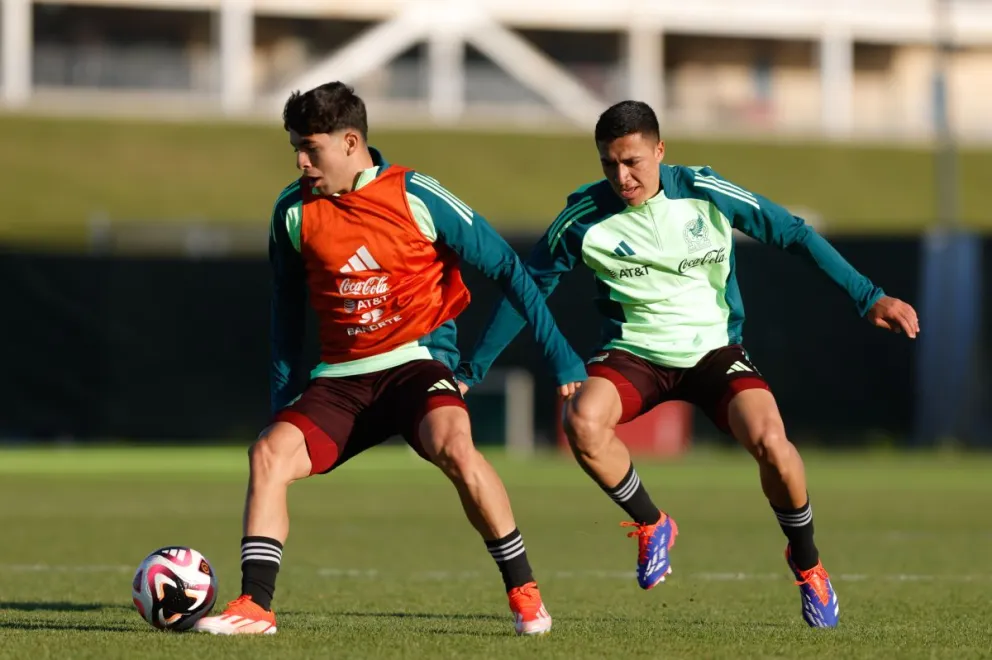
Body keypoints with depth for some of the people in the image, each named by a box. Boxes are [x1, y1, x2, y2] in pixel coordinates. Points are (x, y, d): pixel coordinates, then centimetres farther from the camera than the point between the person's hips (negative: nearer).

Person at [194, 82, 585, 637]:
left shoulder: (417, 197, -9)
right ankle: (254, 607, -14)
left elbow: (506, 267, -3)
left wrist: (560, 355, -4)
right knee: (270, 453, -18)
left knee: (452, 446, -33)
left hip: (415, 361, -4)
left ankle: (525, 593, -19)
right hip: (341, 376, 4)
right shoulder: (294, 211, 3)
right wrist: (283, 393, 15)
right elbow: (288, 304, 19)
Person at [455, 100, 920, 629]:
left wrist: (868, 298, -6)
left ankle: (806, 564, 1)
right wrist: (470, 371, -1)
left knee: (769, 440, -28)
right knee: (582, 421, -31)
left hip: (714, 348, -1)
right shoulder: (583, 217, -10)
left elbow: (794, 236, -3)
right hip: (634, 354, 1)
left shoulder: (706, 194, -11)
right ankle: (651, 525, -1)